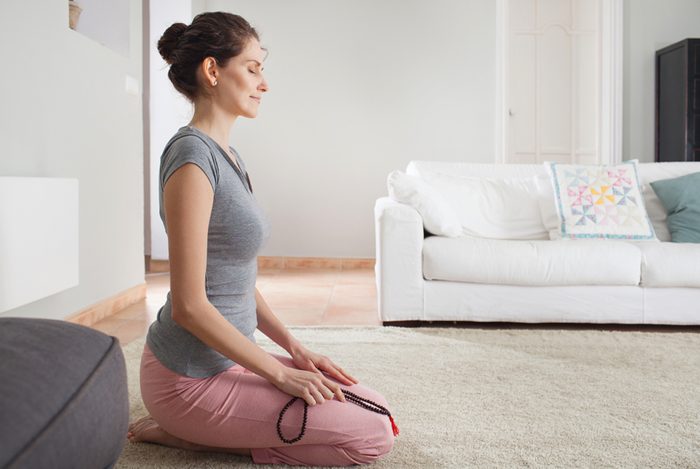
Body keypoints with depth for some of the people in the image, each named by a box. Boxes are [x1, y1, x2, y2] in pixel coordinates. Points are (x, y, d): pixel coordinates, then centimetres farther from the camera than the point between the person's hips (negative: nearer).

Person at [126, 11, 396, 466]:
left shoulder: (227, 155, 10)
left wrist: (295, 349, 7)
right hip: (190, 375, -9)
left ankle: (191, 426, 12)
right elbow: (189, 305, -22)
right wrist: (280, 374, -15)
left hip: (225, 357, 9)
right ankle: (185, 431, -2)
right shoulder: (192, 156, -19)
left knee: (376, 408, 11)